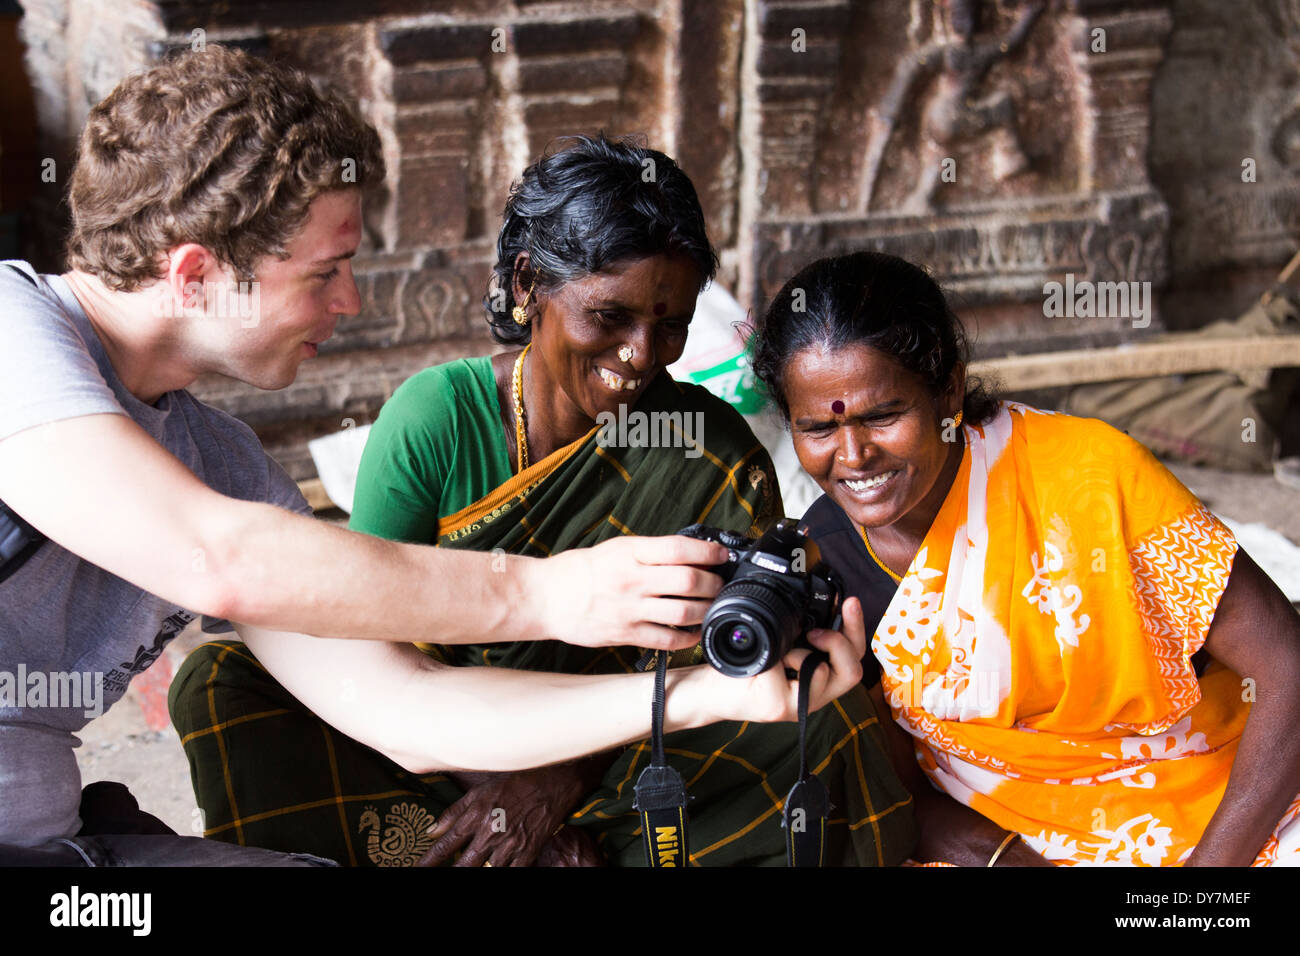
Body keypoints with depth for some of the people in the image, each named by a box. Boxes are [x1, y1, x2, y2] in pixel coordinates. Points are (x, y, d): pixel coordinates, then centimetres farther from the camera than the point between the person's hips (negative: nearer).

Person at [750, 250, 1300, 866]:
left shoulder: (1084, 475, -16)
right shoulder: (817, 558, -5)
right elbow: (898, 791, 0)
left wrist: (1202, 883, -19)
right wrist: (1004, 857, -20)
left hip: (1230, 823, -1)